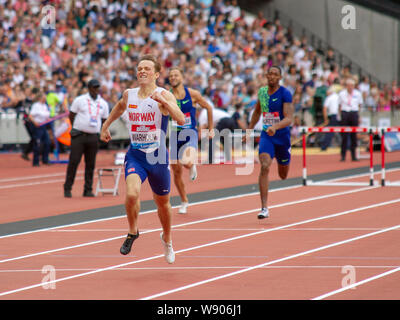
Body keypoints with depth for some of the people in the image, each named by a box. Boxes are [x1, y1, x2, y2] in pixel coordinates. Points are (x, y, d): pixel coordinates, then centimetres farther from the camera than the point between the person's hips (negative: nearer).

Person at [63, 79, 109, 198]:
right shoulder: (79, 100, 1)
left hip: (93, 137, 3)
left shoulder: (103, 104, 10)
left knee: (90, 164, 3)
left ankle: (88, 190, 9)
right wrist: (76, 128, 4)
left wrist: (100, 132, 9)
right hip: (79, 135, -3)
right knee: (73, 161, -6)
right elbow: (71, 115, 7)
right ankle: (67, 188, -1)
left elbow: (104, 120, 19)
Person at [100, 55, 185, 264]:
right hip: (135, 155, 2)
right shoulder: (129, 94, 2)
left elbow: (181, 120, -27)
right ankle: (132, 231, 3)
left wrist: (163, 101, -38)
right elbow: (119, 107, 28)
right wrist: (106, 126, 30)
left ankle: (167, 239, 43)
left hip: (157, 157, -2)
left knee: (162, 203, 14)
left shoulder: (164, 95, -11)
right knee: (132, 194, -25)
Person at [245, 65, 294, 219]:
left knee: (283, 175, 16)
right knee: (264, 167, -21)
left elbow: (289, 119, -21)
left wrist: (275, 127, -38)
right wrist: (249, 130, 20)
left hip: (282, 136, -2)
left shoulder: (285, 94, -12)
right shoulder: (262, 91, 3)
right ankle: (264, 208, -23)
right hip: (266, 136, 2)